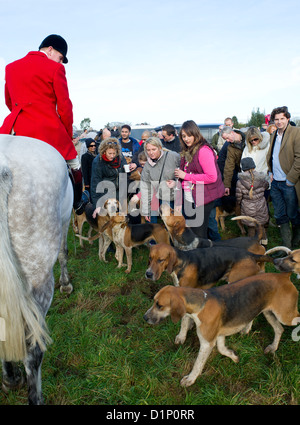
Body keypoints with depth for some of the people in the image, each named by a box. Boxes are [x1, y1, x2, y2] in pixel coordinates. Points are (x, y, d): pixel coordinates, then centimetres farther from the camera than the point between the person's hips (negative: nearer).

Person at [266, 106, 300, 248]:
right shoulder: (273, 135, 13)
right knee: (280, 216, 11)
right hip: (275, 183, 7)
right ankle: (287, 247, 23)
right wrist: (271, 172, 9)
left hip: (289, 183, -6)